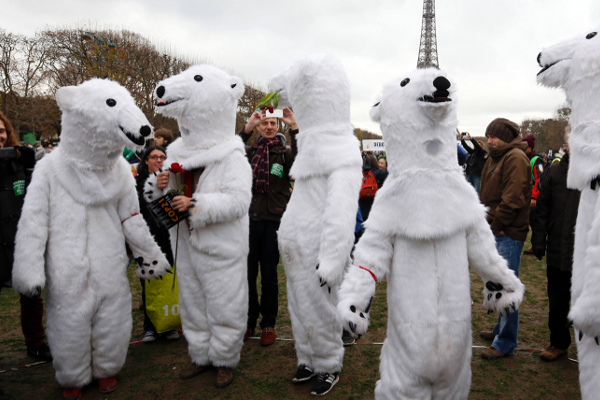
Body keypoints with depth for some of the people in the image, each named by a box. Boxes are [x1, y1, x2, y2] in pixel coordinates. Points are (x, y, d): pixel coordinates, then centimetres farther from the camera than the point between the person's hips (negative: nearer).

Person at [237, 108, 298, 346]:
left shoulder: (285, 153, 5)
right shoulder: (250, 152, 9)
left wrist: (294, 128, -25)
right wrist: (247, 128, -22)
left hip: (274, 221, -1)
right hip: (250, 218, 2)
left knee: (269, 275, 7)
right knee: (248, 273, 7)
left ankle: (268, 324, 22)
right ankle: (249, 320, 24)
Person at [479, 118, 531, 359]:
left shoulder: (515, 157, -13)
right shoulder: (495, 158, 17)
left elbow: (513, 199, -20)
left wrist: (497, 225, -14)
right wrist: (486, 221, 9)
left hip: (508, 234, -10)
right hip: (495, 232, 10)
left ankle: (505, 342, 6)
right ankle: (502, 330, 33)